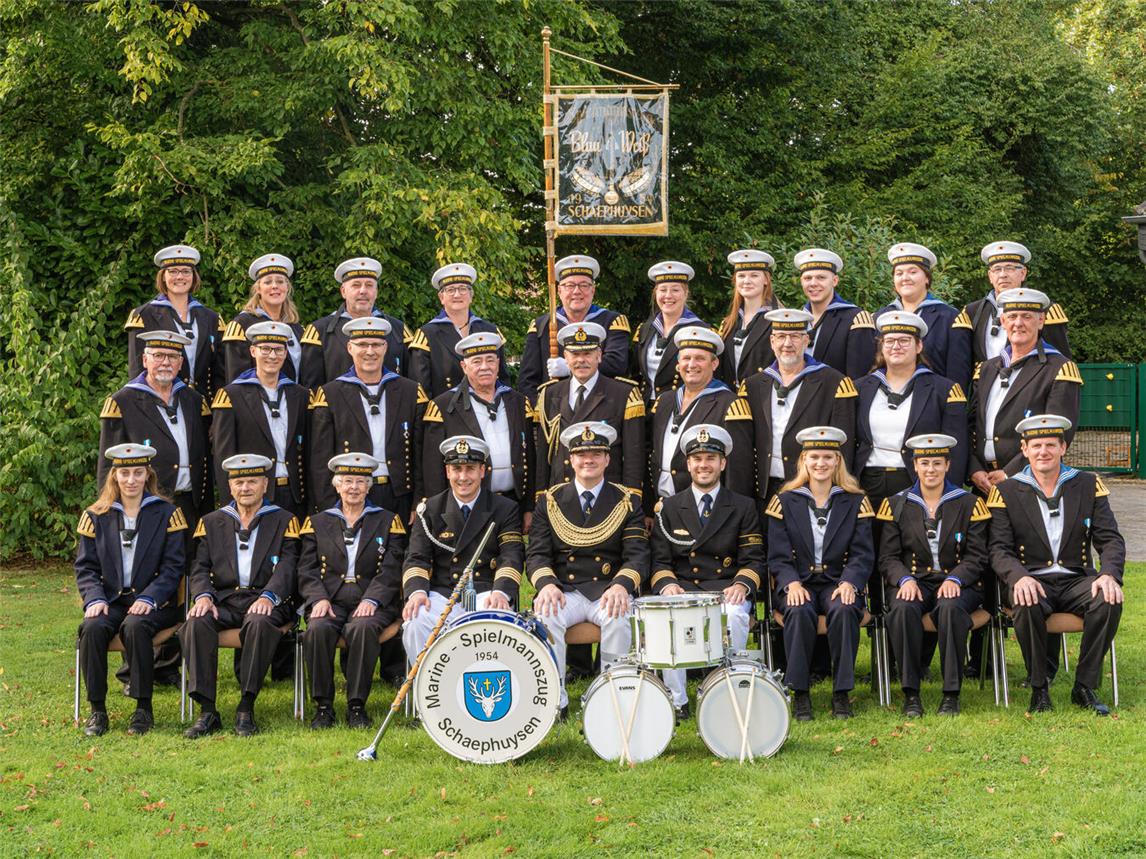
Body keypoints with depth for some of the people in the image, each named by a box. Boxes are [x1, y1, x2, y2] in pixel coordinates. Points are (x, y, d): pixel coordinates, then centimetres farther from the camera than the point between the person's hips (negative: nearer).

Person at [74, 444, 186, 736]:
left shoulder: (166, 513, 6)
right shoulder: (96, 516, 12)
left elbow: (173, 566, -1)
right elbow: (85, 566, 7)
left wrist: (148, 598, -15)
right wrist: (95, 599, -12)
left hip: (153, 602, -2)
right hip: (110, 600, 2)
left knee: (135, 626, -35)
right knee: (92, 628, -30)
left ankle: (144, 708, -22)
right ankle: (97, 709, -18)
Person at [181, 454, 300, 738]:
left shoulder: (284, 521, 11)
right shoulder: (212, 522, 19)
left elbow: (287, 566, -2)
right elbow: (200, 568, 10)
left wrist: (268, 596, -20)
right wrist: (203, 596, -12)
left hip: (263, 601, -2)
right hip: (223, 601, 2)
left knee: (260, 623, -38)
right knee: (196, 624, -31)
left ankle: (246, 709, -29)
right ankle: (207, 711, -28)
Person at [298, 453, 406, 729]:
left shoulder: (387, 521, 13)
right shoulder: (317, 523, 17)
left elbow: (392, 570, 2)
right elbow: (307, 570, 9)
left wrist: (371, 600, -14)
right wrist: (319, 598, -11)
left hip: (370, 600, -1)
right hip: (330, 600, 2)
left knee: (362, 628, -35)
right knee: (317, 629, -31)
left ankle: (357, 706, -26)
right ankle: (323, 706, -21)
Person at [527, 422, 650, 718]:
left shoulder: (627, 502, 8)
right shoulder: (550, 501, 10)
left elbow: (637, 555, -2)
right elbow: (537, 554, 2)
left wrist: (621, 585, -25)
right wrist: (547, 584, -21)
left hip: (608, 590, -1)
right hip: (564, 591, 1)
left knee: (619, 618, -33)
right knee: (546, 616, -31)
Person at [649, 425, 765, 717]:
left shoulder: (744, 507, 11)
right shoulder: (669, 508, 14)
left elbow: (753, 560, 5)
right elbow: (660, 560, 8)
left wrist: (742, 584, -17)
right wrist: (667, 584, -15)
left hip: (727, 589, -1)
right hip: (682, 587, 1)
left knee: (735, 614, -35)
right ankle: (676, 700, -21)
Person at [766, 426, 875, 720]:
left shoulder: (855, 503, 9)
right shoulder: (785, 502, 8)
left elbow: (863, 555, 2)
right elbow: (778, 557, 2)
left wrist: (849, 583, -18)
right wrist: (792, 584, -18)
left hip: (839, 583, 0)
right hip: (799, 583, 0)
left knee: (844, 610, -34)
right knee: (800, 611, -34)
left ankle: (842, 693, -22)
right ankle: (799, 692, -22)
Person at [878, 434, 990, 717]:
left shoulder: (969, 504, 7)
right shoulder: (896, 505, 9)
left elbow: (977, 556, 1)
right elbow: (888, 557, 5)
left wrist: (954, 579, -17)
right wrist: (905, 580, -15)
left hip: (957, 583, -1)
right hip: (914, 581, 1)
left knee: (950, 607, -36)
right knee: (902, 608, -34)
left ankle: (951, 693, -27)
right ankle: (911, 693, -25)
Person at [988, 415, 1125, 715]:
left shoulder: (1088, 485, 8)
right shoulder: (1006, 492, 3)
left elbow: (1111, 539, 3)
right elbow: (999, 549, -4)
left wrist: (1109, 575, -19)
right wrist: (1019, 577, -26)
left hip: (1077, 580, 2)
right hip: (1032, 581, -2)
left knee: (1110, 601, -30)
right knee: (1027, 606, -36)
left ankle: (1084, 687, -12)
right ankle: (1039, 688, -15)